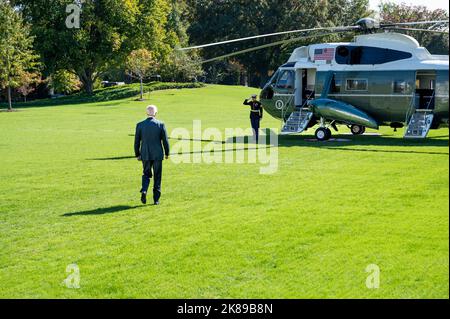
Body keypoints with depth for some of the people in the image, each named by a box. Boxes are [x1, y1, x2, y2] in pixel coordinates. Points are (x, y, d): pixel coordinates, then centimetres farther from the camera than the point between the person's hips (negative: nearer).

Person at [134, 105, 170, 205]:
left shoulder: (140, 125, -3)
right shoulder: (160, 124, -7)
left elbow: (136, 142, 1)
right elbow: (165, 140, -4)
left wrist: (137, 155, 12)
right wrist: (167, 153, 10)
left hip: (145, 155, 1)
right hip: (157, 154, -1)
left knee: (146, 174, 18)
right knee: (157, 177, 10)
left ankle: (144, 191, -8)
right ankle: (156, 199, 11)